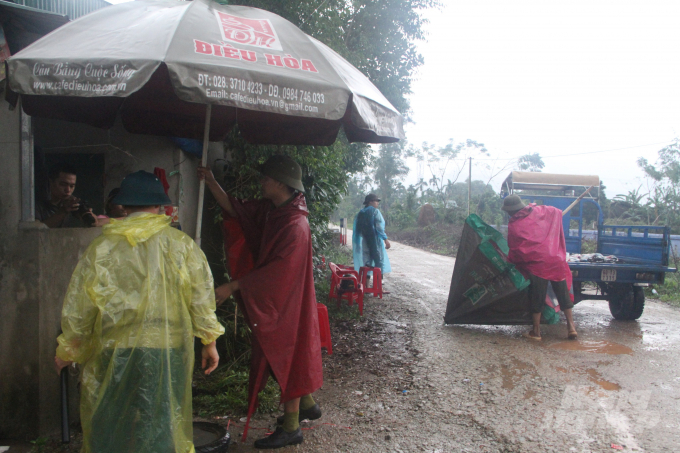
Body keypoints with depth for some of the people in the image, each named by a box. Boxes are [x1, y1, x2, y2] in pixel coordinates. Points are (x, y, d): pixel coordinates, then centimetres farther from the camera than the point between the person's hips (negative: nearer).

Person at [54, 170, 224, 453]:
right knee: (163, 428, 11)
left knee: (109, 430, 16)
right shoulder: (182, 245, -3)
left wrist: (67, 351, 15)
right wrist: (209, 342, 8)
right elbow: (202, 299, -2)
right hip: (167, 352, 0)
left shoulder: (101, 248, -3)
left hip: (114, 353, 1)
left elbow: (78, 307, 2)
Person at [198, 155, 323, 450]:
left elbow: (277, 271, -28)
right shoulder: (269, 210, 1)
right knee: (292, 352, 20)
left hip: (285, 301, -9)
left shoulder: (295, 225, -26)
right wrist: (211, 183, 1)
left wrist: (233, 287, -27)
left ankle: (290, 428, 15)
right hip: (273, 298, 9)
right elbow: (236, 209, 11)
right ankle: (307, 405, 38)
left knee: (286, 354, 1)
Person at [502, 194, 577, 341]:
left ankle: (536, 331, 15)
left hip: (537, 264, -4)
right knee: (563, 295, 13)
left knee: (537, 298, 6)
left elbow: (514, 250, 1)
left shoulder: (513, 226, -3)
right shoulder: (539, 211, 7)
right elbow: (557, 212, 21)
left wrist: (510, 260, 20)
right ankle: (571, 327, 15)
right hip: (556, 261, 4)